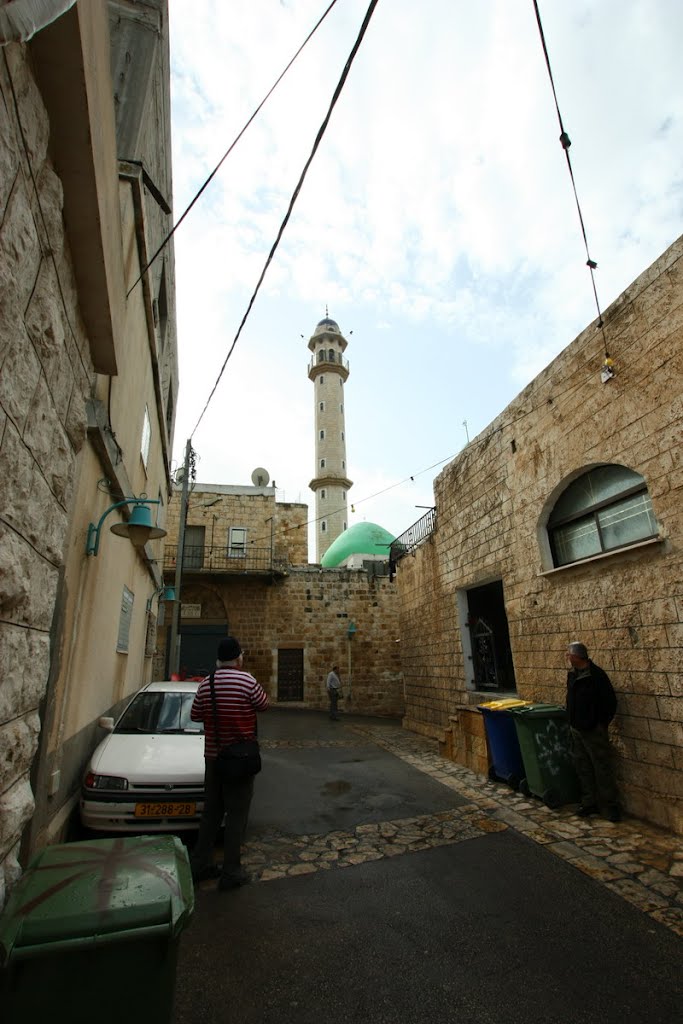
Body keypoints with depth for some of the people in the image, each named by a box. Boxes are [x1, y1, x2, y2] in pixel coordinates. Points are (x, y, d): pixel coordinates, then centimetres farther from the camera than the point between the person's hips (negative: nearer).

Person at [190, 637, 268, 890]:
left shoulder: (205, 684, -2)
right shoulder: (246, 681, -19)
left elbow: (195, 715, 9)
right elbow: (263, 704, -4)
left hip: (213, 756, 6)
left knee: (211, 812, 19)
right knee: (236, 814, 6)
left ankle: (200, 864, 29)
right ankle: (231, 872, 13)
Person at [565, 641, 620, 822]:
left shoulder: (597, 674, -17)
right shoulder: (572, 674, 5)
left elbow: (610, 702, -13)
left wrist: (602, 723, -10)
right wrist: (571, 722, 12)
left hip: (593, 730, -7)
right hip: (576, 729, 7)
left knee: (602, 769, 2)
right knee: (583, 768, 14)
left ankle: (611, 806, 15)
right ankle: (589, 803, 25)